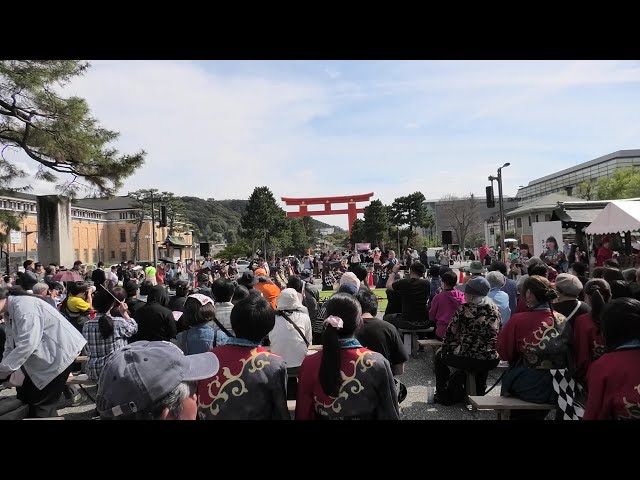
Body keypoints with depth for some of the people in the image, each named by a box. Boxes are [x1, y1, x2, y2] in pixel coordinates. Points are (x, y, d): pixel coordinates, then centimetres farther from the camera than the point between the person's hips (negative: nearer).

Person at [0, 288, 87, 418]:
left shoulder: (23, 306, -22)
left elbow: (28, 344, -29)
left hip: (60, 353, -10)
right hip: (43, 357, 10)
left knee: (41, 404, -5)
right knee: (26, 397, 18)